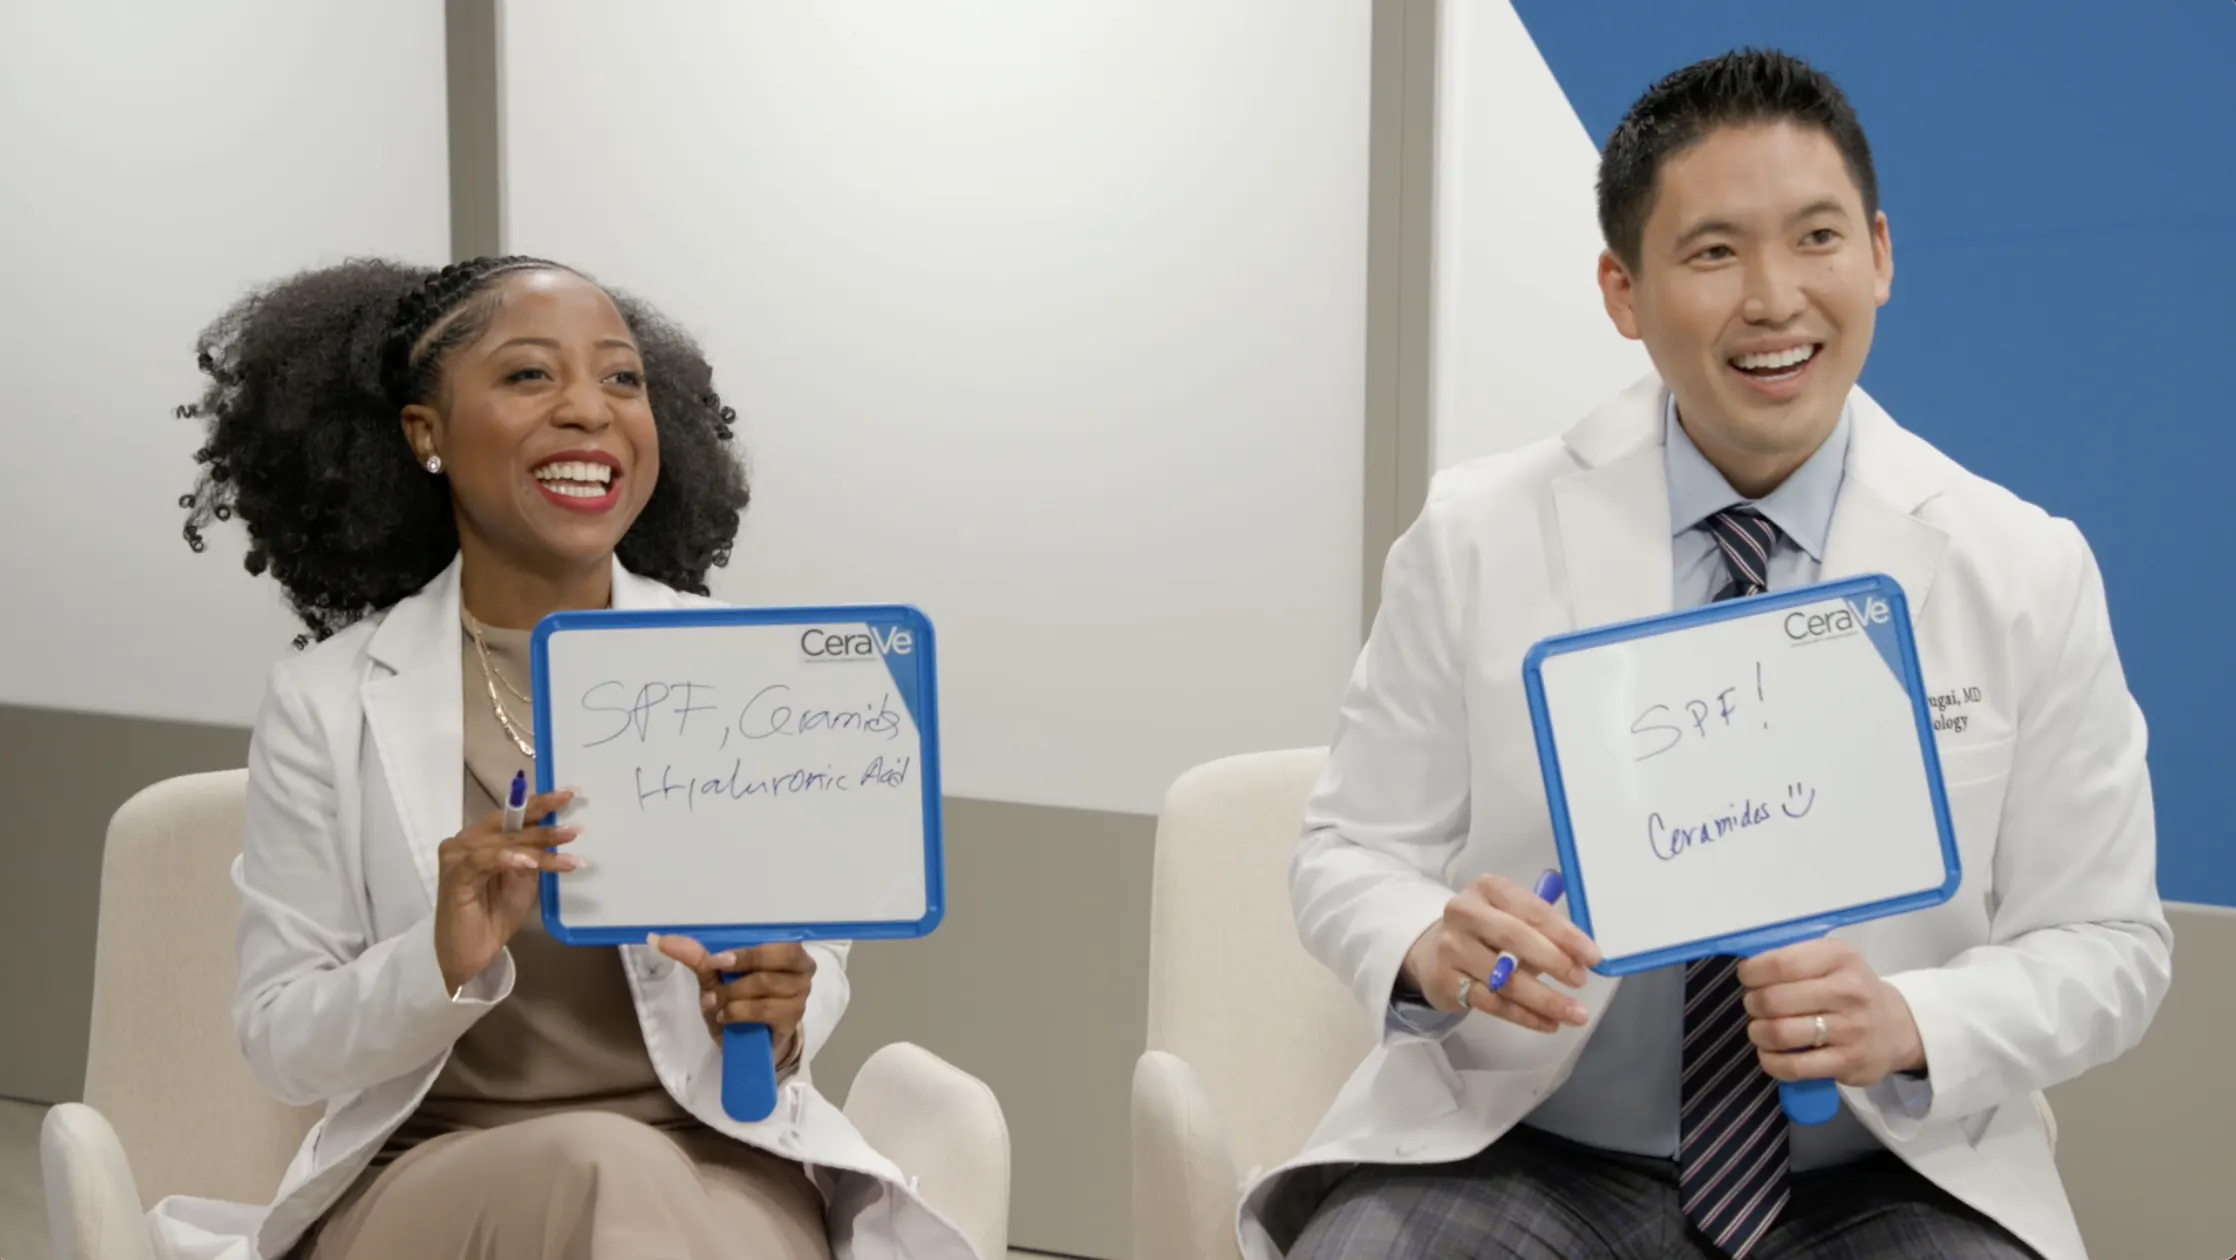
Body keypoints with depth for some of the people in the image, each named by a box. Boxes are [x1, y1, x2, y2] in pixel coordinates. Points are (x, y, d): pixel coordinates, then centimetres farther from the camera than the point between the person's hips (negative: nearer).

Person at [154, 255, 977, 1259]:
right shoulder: (326, 704, -1)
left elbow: (819, 953, 10)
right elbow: (281, 1049, 1)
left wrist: (779, 1020, -15)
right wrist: (439, 963, -21)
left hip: (720, 1164, 1)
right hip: (433, 1175, -1)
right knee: (606, 1168, -34)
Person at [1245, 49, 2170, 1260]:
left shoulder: (2030, 572, -2)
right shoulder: (1476, 538, -2)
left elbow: (2105, 944, 2)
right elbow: (1348, 852, 3)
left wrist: (1910, 1026, -19)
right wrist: (1432, 946, -21)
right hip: (1522, 1153, 0)